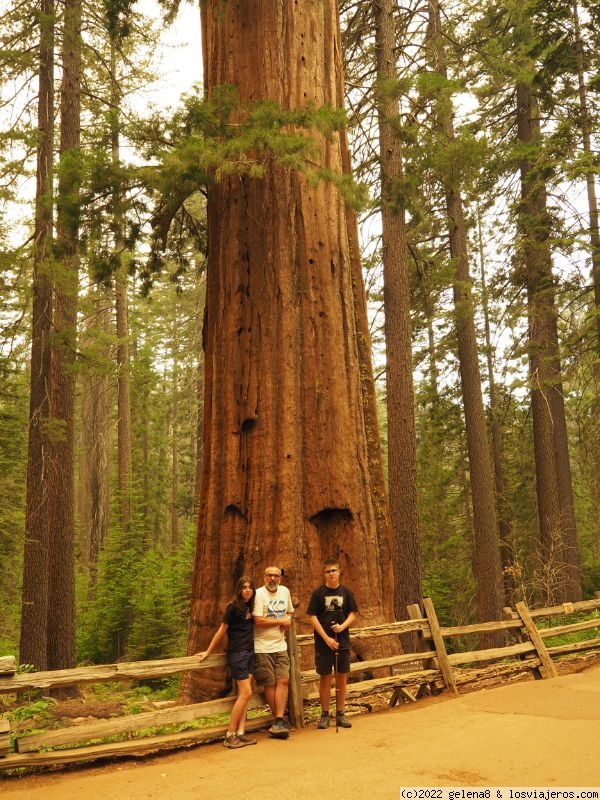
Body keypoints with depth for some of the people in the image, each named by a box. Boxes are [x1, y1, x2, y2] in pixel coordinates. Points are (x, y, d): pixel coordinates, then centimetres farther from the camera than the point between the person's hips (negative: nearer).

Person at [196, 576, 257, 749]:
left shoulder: (249, 606, 9)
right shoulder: (233, 606, -12)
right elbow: (222, 630, -6)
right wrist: (208, 652, -2)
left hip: (249, 652, 7)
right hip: (237, 652, -7)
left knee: (244, 694, 3)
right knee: (246, 693, -10)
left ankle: (240, 732, 4)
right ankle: (230, 736, -5)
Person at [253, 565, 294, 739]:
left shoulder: (285, 591, 9)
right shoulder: (259, 594, -12)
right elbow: (258, 621, -19)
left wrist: (288, 619, 0)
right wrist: (281, 621, -10)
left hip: (281, 645, 5)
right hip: (263, 648, -5)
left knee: (283, 681, -6)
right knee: (270, 684, 1)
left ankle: (279, 721, -5)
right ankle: (280, 720, 14)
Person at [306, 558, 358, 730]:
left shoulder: (346, 592, 3)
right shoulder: (318, 593, -4)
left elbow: (353, 613, 7)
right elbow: (313, 617, -6)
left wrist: (343, 626, -13)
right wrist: (326, 638, -13)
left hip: (343, 642, 2)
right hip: (323, 643, -2)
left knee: (342, 677, 8)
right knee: (325, 678, 3)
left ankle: (340, 714, 18)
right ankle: (324, 714, 15)